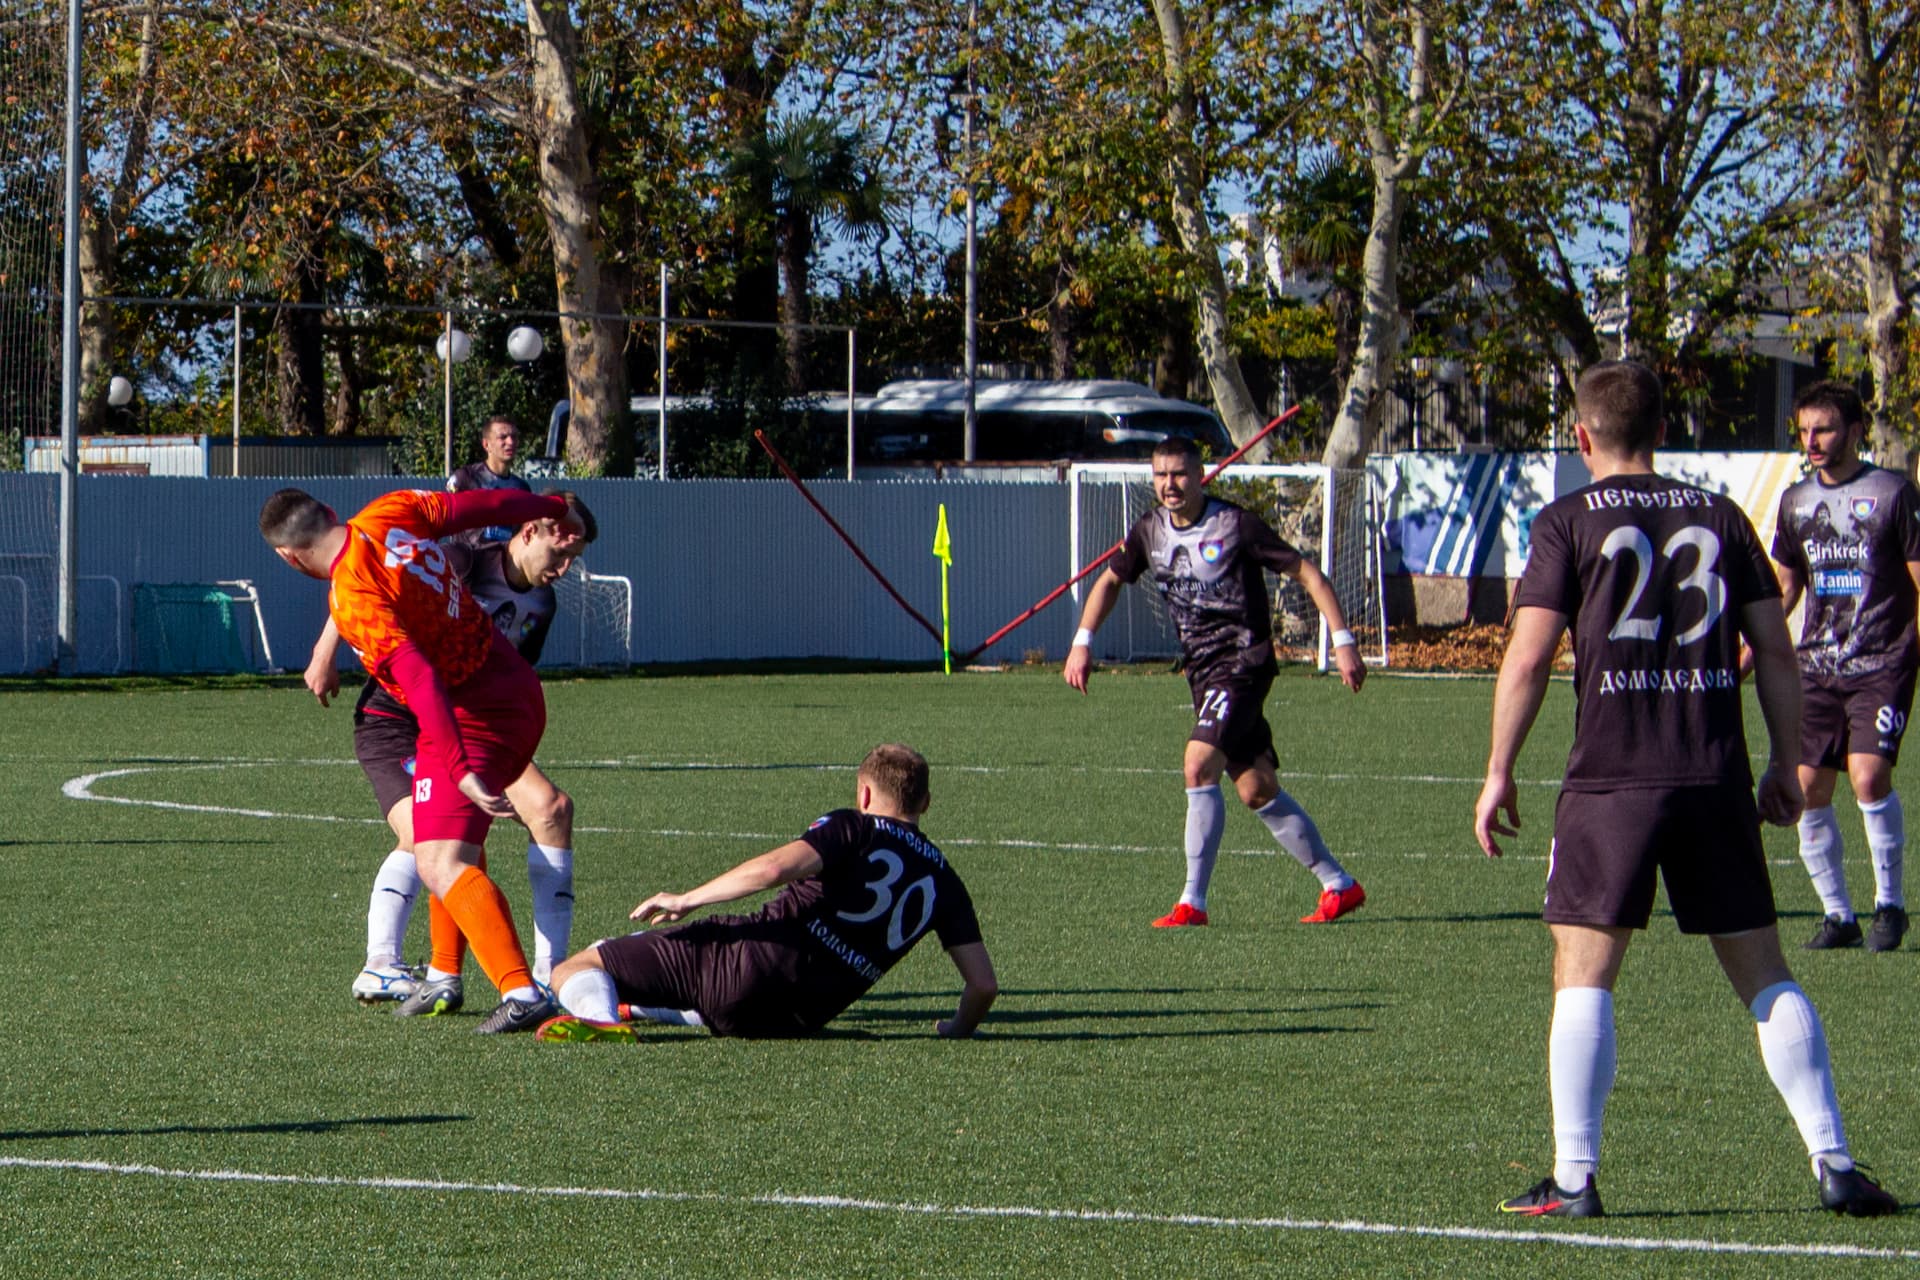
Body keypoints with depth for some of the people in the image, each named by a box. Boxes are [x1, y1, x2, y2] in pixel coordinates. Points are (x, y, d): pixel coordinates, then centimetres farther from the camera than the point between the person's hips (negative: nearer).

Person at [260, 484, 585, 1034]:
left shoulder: (353, 600, -23)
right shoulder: (390, 513, -2)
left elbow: (422, 681, -31)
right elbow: (484, 504, 8)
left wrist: (461, 770, -34)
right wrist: (554, 510, 26)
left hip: (470, 717, -10)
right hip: (521, 694, 10)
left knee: (441, 867, -18)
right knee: (459, 840, 27)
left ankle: (521, 993, -32)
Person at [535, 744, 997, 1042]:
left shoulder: (855, 830, -1)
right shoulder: (944, 883, 13)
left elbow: (776, 868, -19)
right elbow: (984, 984, 9)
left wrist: (686, 899, -10)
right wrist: (959, 1030, 30)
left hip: (746, 960, -6)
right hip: (798, 1020, 6)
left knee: (575, 971, -5)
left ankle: (602, 1019, -34)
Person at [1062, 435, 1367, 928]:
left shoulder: (1236, 525, -12)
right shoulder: (1149, 531, 5)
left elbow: (1308, 574, -8)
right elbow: (1111, 580, 23)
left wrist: (1343, 641, -13)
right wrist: (1083, 642, 12)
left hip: (1243, 661, -7)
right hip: (1202, 673, 7)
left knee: (1198, 767, -20)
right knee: (1257, 790, 8)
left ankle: (1193, 902, -14)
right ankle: (1339, 884, 20)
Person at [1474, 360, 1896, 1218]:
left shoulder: (1568, 524, 0)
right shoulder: (1720, 517, 10)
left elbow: (1528, 656, -6)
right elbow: (1775, 648, 9)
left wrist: (1498, 775, 0)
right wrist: (1785, 763, 17)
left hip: (1610, 778, -3)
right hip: (1717, 779, 3)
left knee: (1583, 977, 1)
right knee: (1763, 975, 9)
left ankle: (1574, 1178, -6)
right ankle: (1833, 1162, 4)